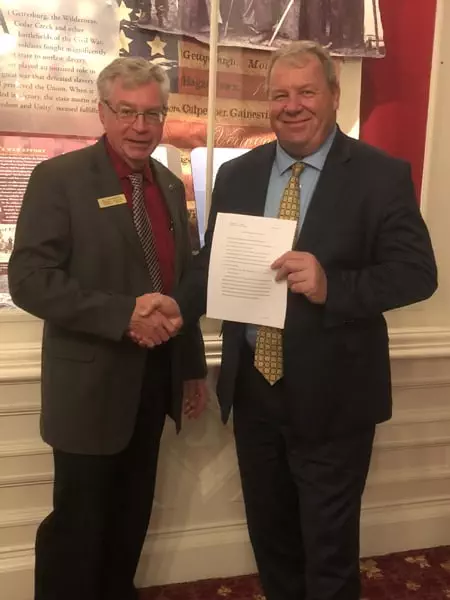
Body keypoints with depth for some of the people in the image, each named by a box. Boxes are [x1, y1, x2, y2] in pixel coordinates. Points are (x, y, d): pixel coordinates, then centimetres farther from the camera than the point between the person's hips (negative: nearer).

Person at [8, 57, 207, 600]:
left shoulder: (170, 185, 10)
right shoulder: (60, 177, -10)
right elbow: (28, 279, -18)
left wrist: (194, 366, 14)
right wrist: (123, 313, -25)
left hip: (156, 377, 6)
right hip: (92, 383, -6)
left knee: (132, 517, 19)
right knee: (78, 523, 7)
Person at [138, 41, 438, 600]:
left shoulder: (381, 175, -8)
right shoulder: (237, 174, 5)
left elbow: (417, 272, -12)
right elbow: (213, 261, 8)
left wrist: (331, 286, -28)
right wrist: (181, 303, -13)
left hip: (331, 396, -4)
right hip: (252, 388, 5)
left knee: (328, 546, 14)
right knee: (269, 533, 23)